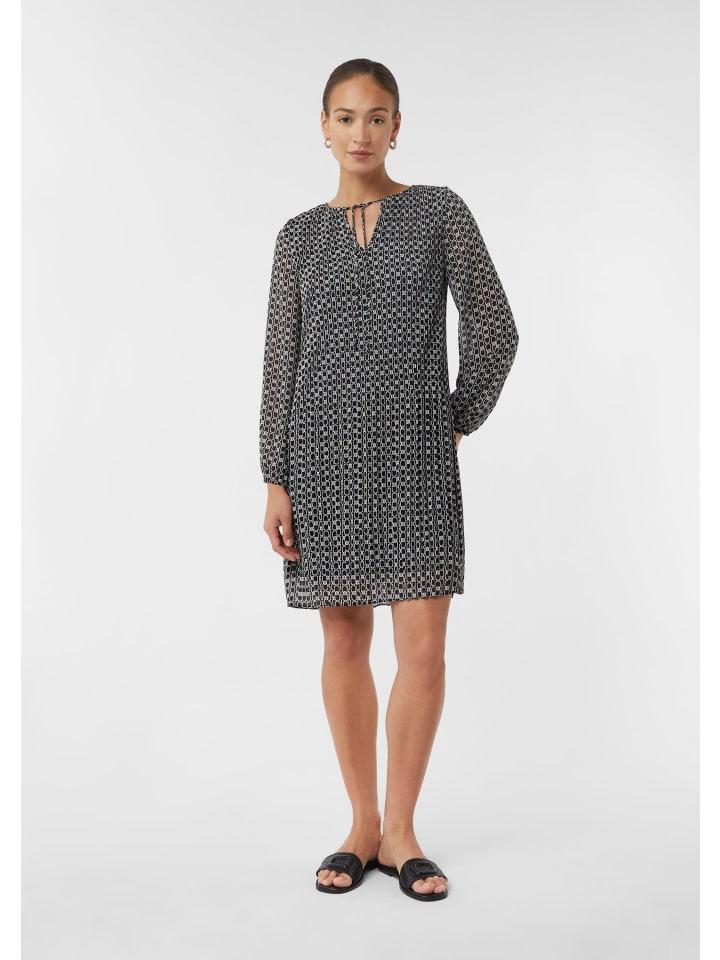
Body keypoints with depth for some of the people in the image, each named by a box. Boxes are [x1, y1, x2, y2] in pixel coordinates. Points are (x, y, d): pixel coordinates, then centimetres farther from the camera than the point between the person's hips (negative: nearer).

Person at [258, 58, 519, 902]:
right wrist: (275, 481, 0)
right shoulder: (300, 235, 9)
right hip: (324, 449, 2)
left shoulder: (440, 212, 4)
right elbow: (281, 361, 6)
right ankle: (362, 824, 20)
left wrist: (461, 419, 6)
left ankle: (399, 829, 13)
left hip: (415, 452, -1)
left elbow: (494, 329, 5)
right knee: (345, 642, 6)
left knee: (423, 647, -4)